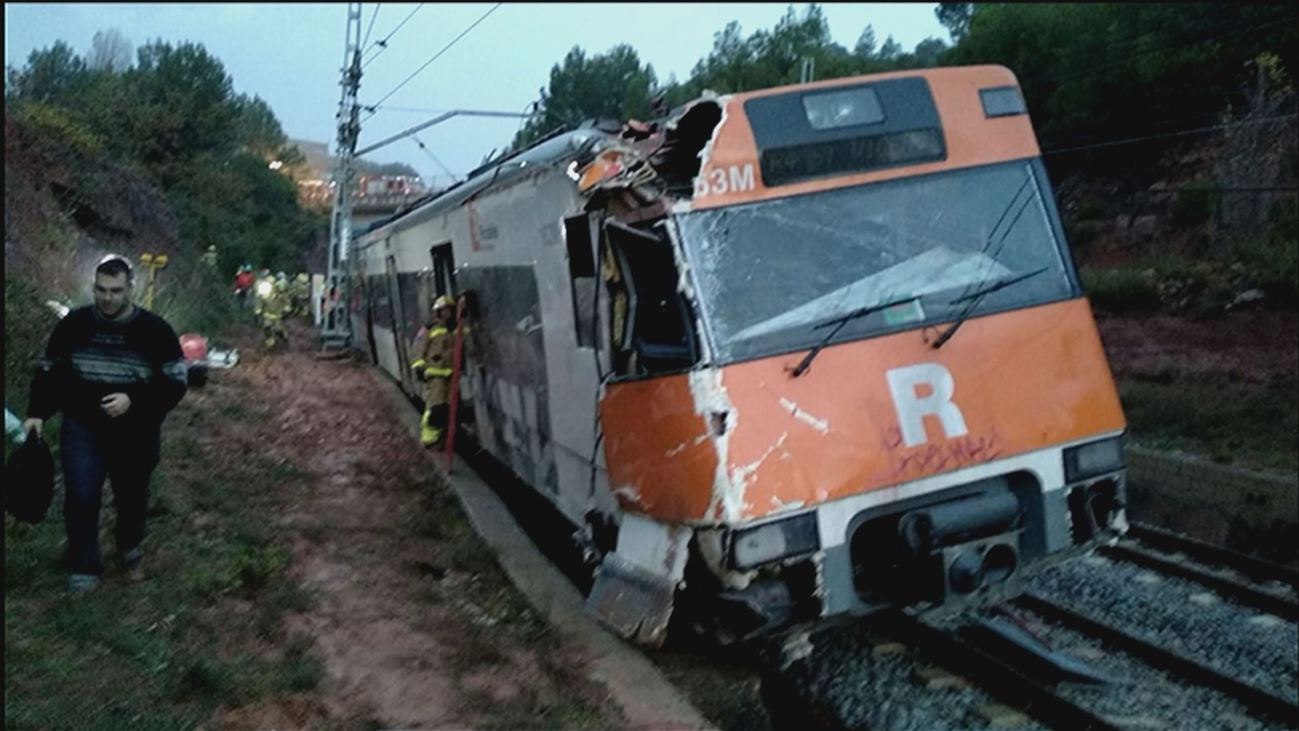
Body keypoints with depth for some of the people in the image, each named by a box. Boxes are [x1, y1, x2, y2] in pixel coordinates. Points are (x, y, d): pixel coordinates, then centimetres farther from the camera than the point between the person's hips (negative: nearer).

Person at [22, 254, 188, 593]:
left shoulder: (155, 330, -13)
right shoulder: (73, 324, -6)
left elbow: (175, 383, -11)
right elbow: (49, 371, 4)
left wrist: (134, 400, -25)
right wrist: (37, 413, -8)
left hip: (136, 433, -1)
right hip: (82, 428, 1)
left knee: (132, 497, 16)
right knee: (80, 498, -4)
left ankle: (131, 549, 44)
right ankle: (84, 569, 12)